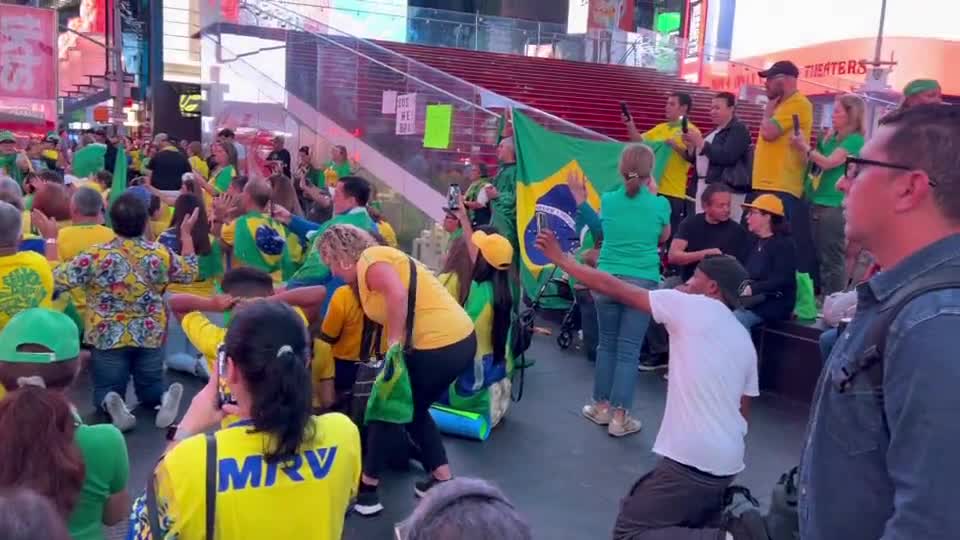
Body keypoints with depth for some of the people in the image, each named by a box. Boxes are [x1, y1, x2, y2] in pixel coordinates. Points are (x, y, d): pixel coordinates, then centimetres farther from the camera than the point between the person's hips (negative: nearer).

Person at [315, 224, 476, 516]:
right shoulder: (379, 259, 21)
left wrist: (394, 344, -20)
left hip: (438, 346, -9)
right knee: (413, 411, 25)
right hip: (459, 340, 9)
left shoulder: (370, 259, -8)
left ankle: (366, 490, 18)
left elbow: (398, 295, -25)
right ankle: (443, 481, 26)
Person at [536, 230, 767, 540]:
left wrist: (560, 259, 6)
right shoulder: (744, 340, 15)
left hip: (691, 461, -8)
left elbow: (614, 288, -3)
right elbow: (742, 411, 18)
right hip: (729, 463, 8)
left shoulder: (693, 306, -6)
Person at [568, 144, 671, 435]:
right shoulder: (659, 205, -4)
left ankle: (602, 406, 24)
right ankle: (620, 416, 5)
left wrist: (581, 203, 27)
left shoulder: (609, 200, 0)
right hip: (641, 283, -2)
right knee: (629, 350, 2)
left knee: (606, 344, 15)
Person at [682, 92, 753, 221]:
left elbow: (726, 157, -21)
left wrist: (701, 142, -15)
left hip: (726, 189, -9)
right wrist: (691, 147, 4)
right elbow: (698, 159, 23)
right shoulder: (715, 131, 21)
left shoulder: (739, 129, -6)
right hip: (704, 187, 9)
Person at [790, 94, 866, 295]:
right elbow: (816, 162, 17)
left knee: (832, 260, -6)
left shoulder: (855, 140, -9)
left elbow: (828, 163, -17)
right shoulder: (832, 136, 15)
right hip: (818, 203, 9)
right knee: (819, 258, 13)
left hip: (834, 206, -9)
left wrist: (805, 147, -7)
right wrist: (803, 146, 2)